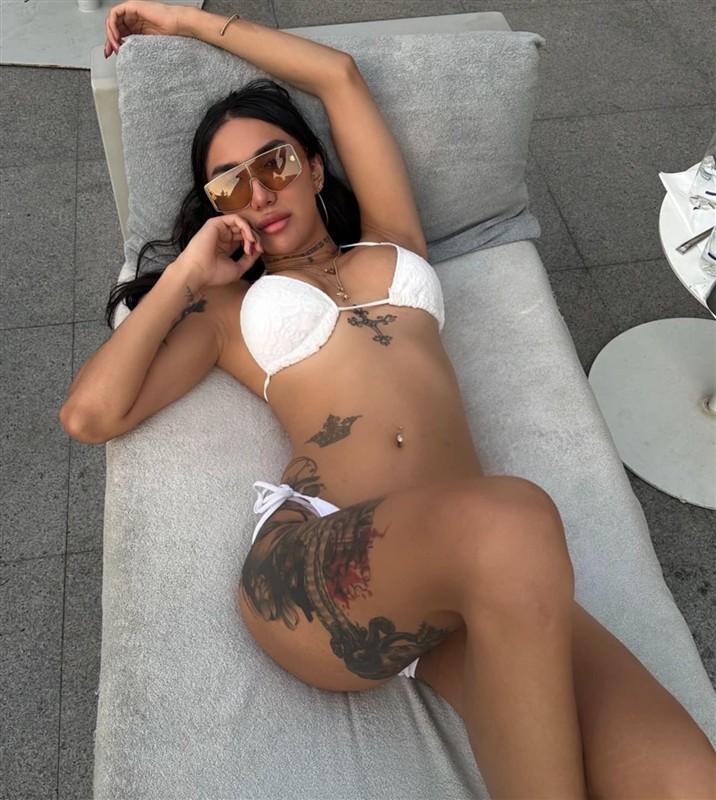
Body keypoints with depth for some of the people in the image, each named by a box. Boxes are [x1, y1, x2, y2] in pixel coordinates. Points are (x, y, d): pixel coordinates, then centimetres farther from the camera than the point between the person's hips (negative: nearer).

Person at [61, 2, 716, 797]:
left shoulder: (390, 241, 30)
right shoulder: (227, 306, 24)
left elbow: (339, 75, 31)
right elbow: (88, 414, 12)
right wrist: (184, 275, 17)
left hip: (477, 565, 2)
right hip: (311, 561, -1)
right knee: (510, 519, -38)